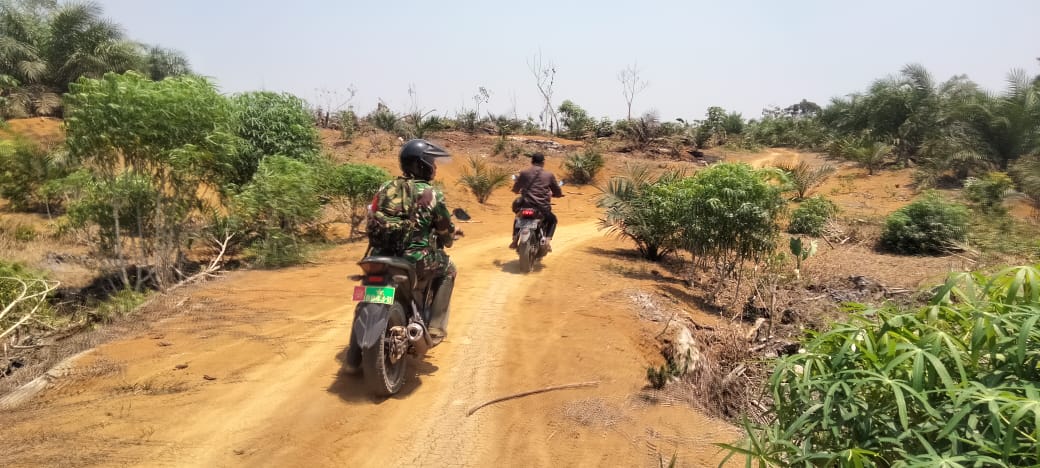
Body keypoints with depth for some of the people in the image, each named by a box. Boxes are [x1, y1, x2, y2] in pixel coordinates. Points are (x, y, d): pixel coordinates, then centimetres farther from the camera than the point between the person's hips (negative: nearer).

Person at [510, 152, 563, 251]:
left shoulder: (524, 173, 4)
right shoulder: (549, 175, 4)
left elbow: (515, 189, 14)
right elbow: (558, 193, 10)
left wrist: (521, 191, 37)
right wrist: (551, 194, 33)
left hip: (526, 205, 1)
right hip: (542, 208, -1)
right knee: (552, 220, 29)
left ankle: (515, 240, 17)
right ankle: (547, 240, 7)